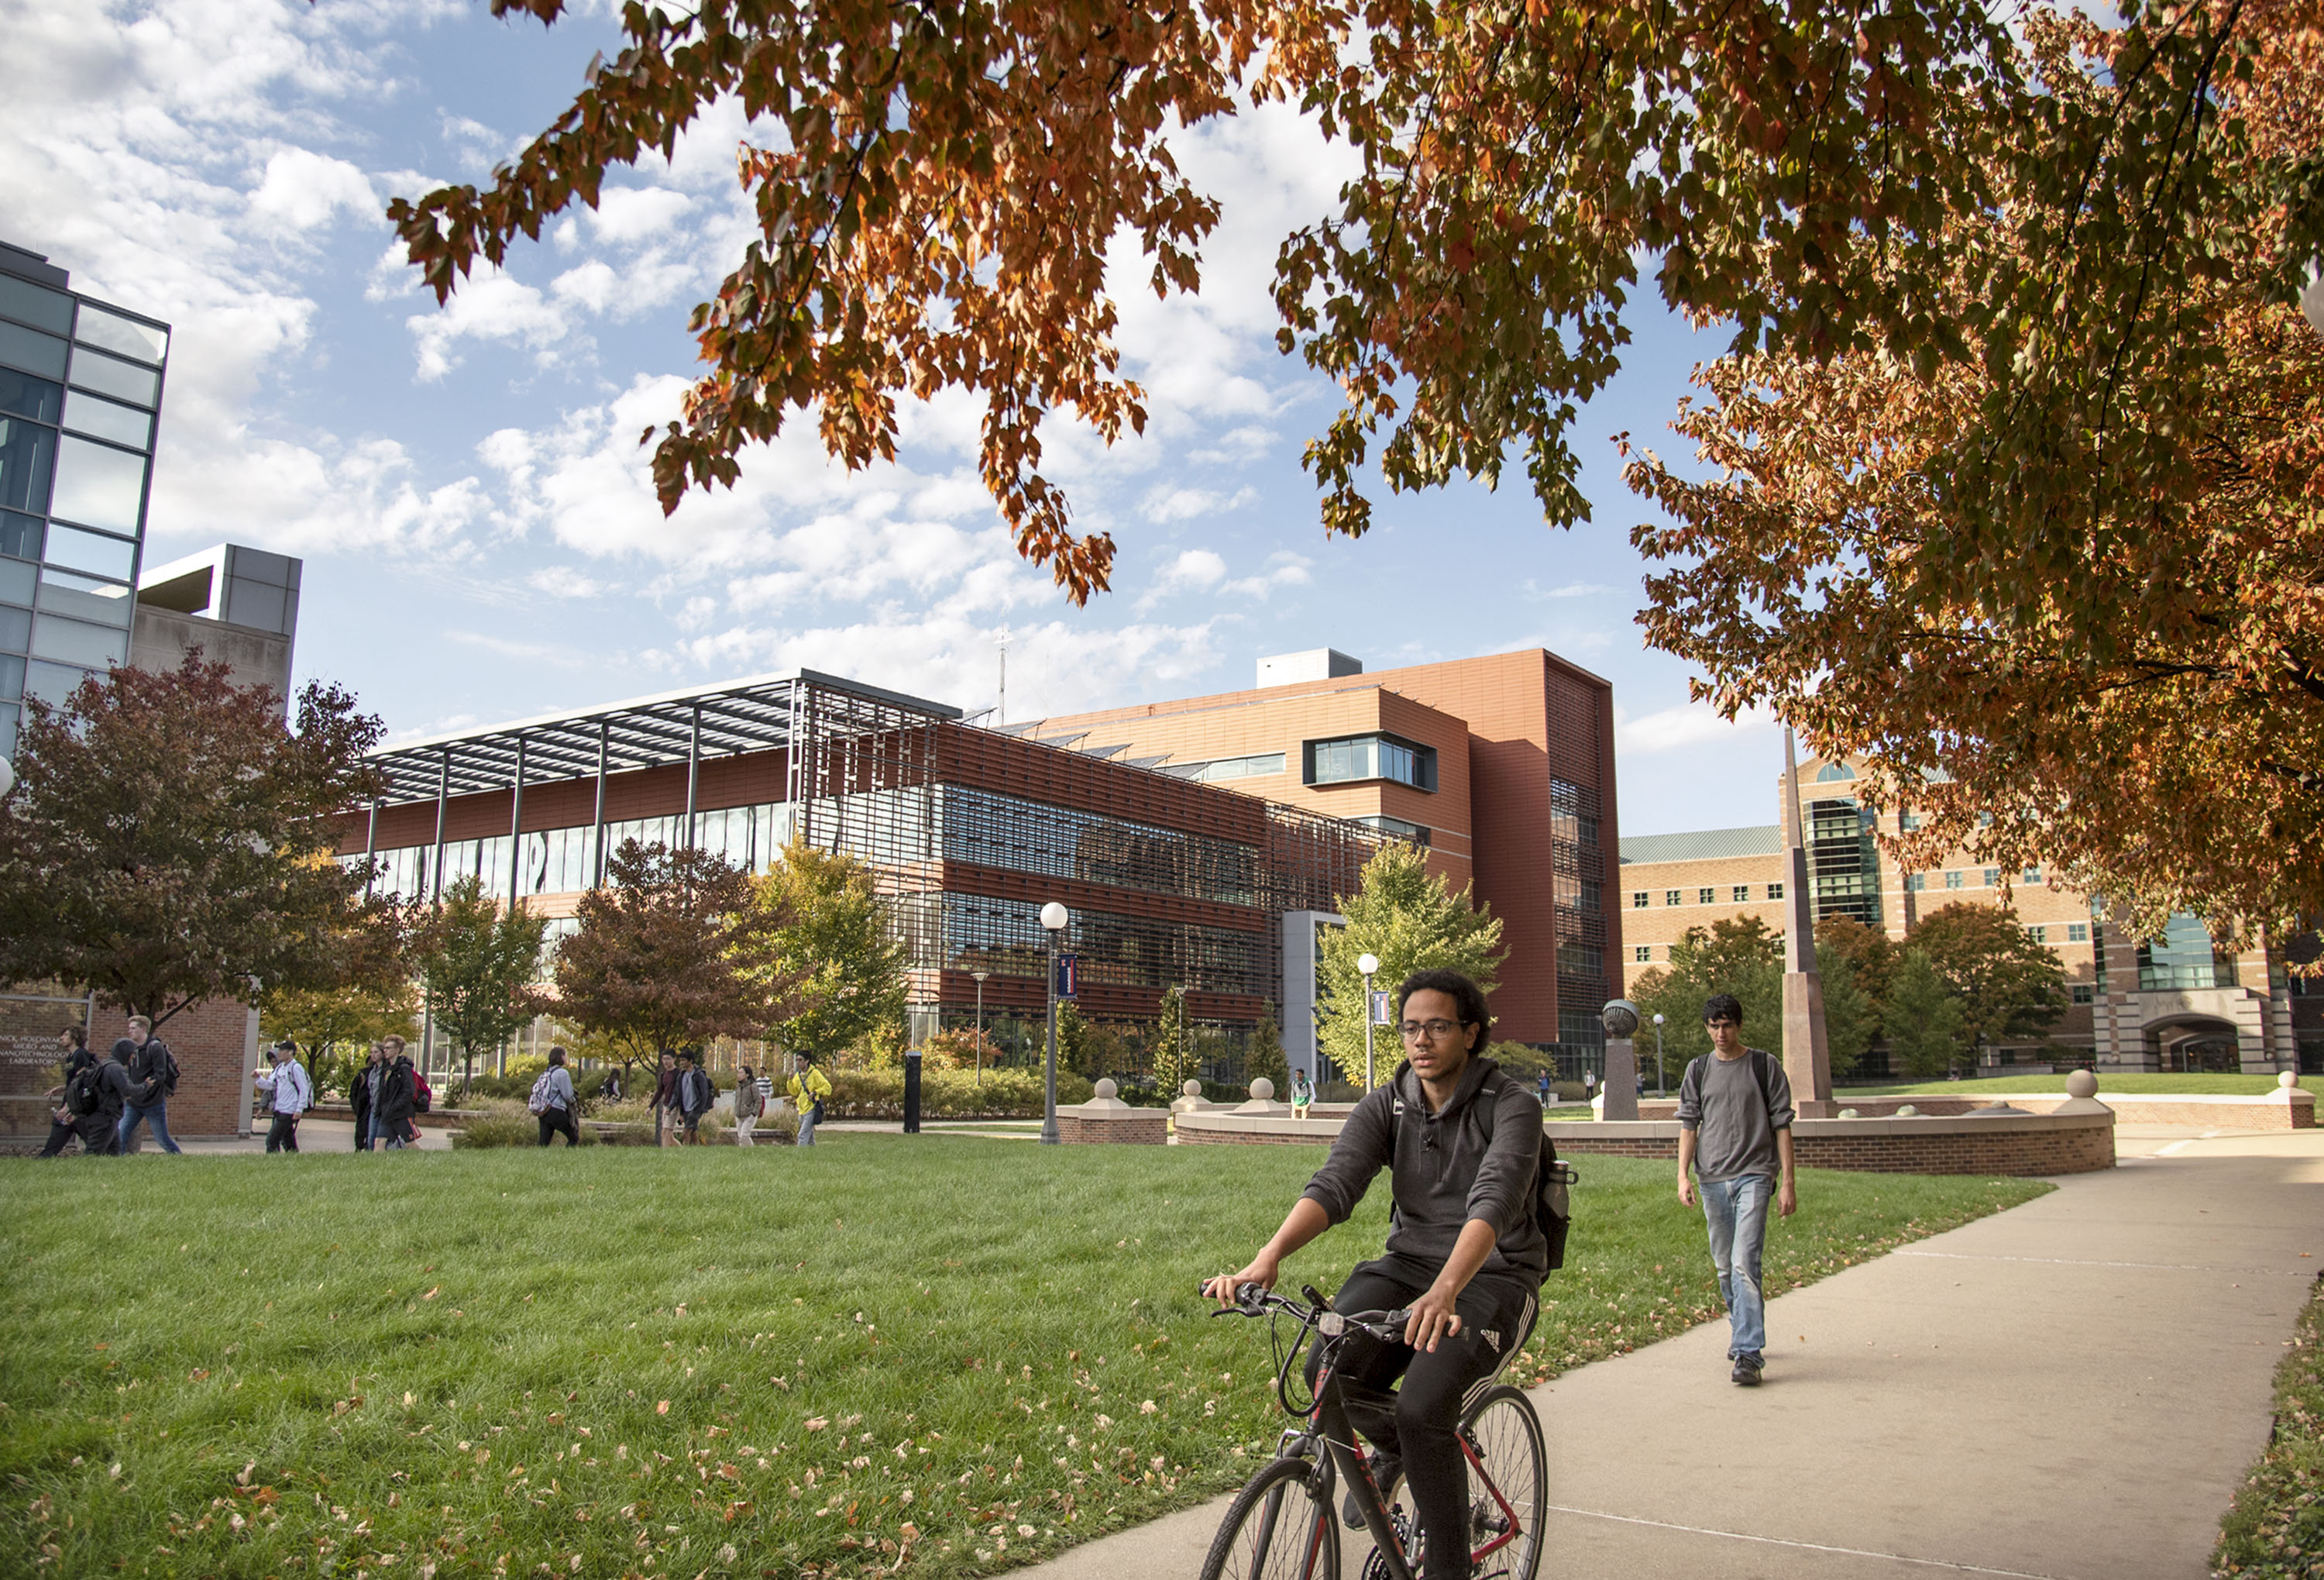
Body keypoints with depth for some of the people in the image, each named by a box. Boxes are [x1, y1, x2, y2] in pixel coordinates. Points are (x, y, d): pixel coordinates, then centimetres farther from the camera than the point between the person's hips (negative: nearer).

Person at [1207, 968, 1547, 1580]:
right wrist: (1267, 1258, -35)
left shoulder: (1512, 1106, -13)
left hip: (1492, 1276, -4)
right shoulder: (1385, 1106, -1)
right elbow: (1334, 1183, -17)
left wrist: (1445, 1290, -49)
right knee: (1327, 1370, -23)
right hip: (1408, 1264, 4)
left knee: (1422, 1406, -29)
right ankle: (1394, 1446, 13)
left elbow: (1493, 1201, -31)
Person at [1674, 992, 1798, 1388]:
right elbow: (1689, 1124, 9)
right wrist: (1683, 1176, -2)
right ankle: (1742, 1332, 31)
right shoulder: (1698, 1069, 10)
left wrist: (1787, 1181, -2)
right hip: (1712, 1178, 4)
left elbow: (1781, 1125, 2)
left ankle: (1749, 1353, -15)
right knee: (1724, 1266, 12)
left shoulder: (1765, 1067, 2)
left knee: (1745, 1264, -15)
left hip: (1753, 1176, -4)